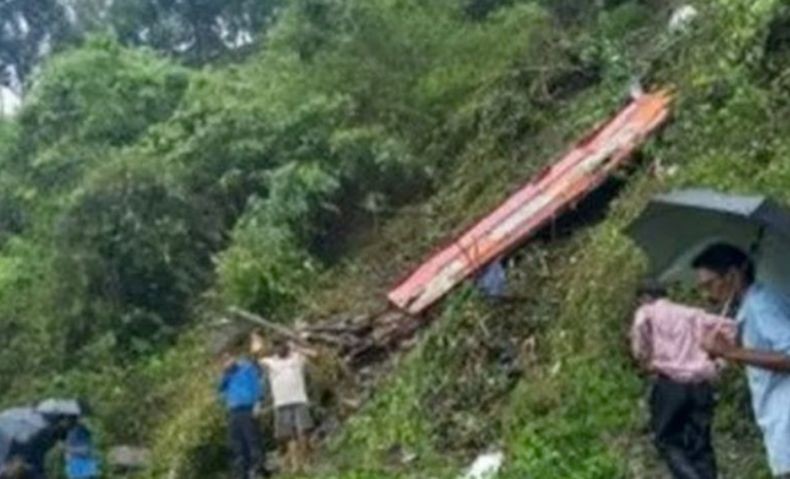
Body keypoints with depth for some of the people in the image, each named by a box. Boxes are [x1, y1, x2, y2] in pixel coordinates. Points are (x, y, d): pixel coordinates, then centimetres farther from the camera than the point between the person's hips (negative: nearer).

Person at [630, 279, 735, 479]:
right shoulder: (693, 314, 24)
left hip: (670, 384, -4)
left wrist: (647, 363, 4)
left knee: (667, 441, 5)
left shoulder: (647, 312, 11)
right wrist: (718, 362, 19)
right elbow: (728, 327, 19)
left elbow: (639, 330, -11)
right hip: (701, 386, 4)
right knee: (701, 445, 7)